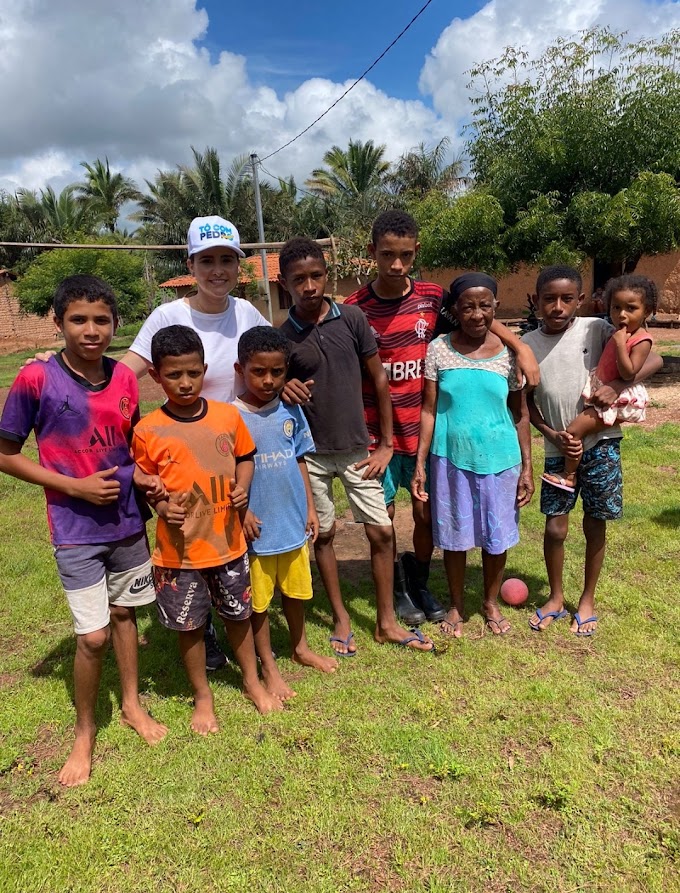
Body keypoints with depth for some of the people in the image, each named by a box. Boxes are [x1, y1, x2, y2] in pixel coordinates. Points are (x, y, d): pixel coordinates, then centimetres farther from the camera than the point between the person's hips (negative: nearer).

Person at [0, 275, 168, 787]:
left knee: (124, 613, 18)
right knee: (93, 636, -1)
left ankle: (132, 704, 39)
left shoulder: (125, 378, -3)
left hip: (128, 522, 4)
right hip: (76, 530, -4)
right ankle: (85, 732, 25)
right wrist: (77, 486, -16)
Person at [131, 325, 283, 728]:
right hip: (179, 549, -2)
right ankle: (203, 697, 37)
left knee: (239, 614, 20)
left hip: (229, 541, 2)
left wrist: (242, 487, -9)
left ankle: (253, 682, 43)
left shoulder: (228, 415, -4)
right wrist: (163, 507, -18)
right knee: (190, 625, 14)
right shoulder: (148, 430, -11)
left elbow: (245, 457, 9)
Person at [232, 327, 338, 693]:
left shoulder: (291, 410, 0)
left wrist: (310, 507, 8)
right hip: (257, 525, -4)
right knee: (258, 599, 10)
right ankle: (268, 667, 29)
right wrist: (241, 511, -17)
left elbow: (300, 460, 8)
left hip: (293, 521, 5)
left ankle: (300, 647, 43)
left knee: (295, 589, 21)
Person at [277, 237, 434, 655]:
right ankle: (341, 618, 30)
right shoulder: (282, 337, -5)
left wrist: (386, 444, -1)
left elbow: (379, 379, 0)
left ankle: (387, 622, 21)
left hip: (357, 449, 1)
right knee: (323, 534, 11)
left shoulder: (352, 318, -5)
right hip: (311, 453, 0)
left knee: (382, 532, 4)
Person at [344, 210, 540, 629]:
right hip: (376, 433, -2)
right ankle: (397, 587, 35)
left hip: (422, 430, 2)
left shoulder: (433, 297, -3)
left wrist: (522, 347, -2)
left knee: (427, 512, 11)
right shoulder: (354, 309, -10)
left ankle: (419, 581, 38)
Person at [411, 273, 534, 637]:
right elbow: (429, 410, -3)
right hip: (451, 458, -1)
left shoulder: (508, 351, -3)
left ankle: (491, 603, 36)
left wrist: (527, 467, 1)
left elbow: (520, 413, 3)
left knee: (496, 536, 13)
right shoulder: (439, 349, -6)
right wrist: (420, 464, -6)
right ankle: (457, 606, 33)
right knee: (454, 536, 12)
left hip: (498, 459, 1)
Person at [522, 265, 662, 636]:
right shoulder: (527, 345, -2)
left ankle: (587, 600, 30)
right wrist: (552, 435, -9)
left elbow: (653, 359, -8)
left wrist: (617, 385, -24)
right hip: (558, 449, 1)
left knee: (595, 525, 10)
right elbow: (526, 402, 4)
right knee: (554, 528, 3)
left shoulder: (596, 329, -7)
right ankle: (556, 598, 28)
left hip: (601, 443, -1)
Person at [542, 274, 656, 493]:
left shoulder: (641, 341, -20)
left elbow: (628, 373, -29)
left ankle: (569, 477, 3)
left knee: (574, 430, -13)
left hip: (618, 401, -10)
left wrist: (620, 343, -30)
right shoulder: (620, 333, 6)